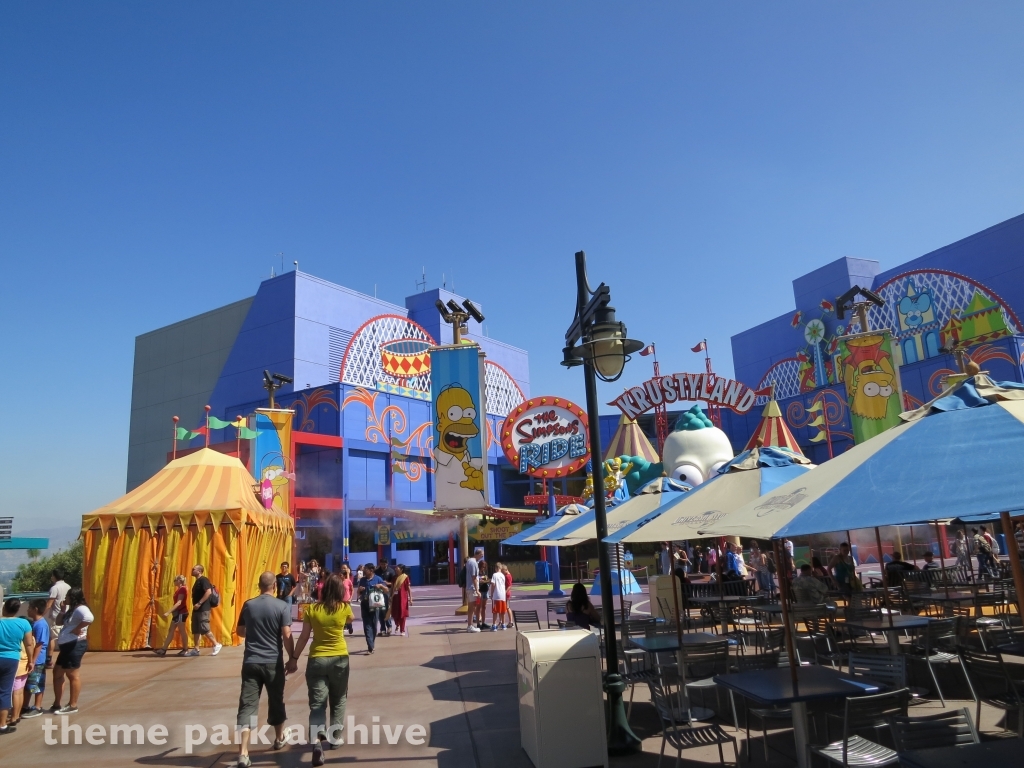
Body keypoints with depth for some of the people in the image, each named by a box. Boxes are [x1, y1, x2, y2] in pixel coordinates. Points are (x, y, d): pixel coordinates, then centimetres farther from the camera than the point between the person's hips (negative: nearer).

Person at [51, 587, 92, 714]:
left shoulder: (80, 609, -18)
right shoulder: (71, 610, 16)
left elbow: (89, 618, -38)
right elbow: (59, 622, 20)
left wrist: (77, 629, -26)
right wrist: (64, 609, 10)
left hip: (75, 645, -11)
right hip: (67, 646, 11)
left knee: (72, 675, -2)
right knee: (57, 673, 18)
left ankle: (73, 705, 7)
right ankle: (57, 704, 27)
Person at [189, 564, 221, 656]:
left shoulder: (203, 580, -13)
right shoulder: (197, 581, 17)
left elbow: (208, 592, -25)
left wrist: (199, 603, -26)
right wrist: (195, 605, 14)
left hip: (203, 609, -10)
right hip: (197, 609, 10)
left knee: (204, 629, -10)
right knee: (195, 630, 9)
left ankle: (216, 645, 0)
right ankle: (196, 650, 15)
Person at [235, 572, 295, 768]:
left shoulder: (248, 605, 2)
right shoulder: (282, 606, -9)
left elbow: (240, 631, 15)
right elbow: (286, 636, -12)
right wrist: (292, 657, 0)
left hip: (251, 661, 2)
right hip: (273, 662, -1)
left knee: (247, 705, 0)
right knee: (276, 701, 17)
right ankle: (279, 738, 36)